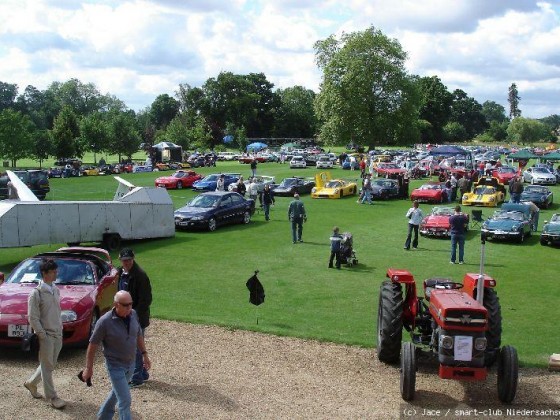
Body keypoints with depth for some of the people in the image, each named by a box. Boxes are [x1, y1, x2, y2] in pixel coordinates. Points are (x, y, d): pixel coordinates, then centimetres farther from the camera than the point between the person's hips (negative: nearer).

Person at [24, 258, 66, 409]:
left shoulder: (55, 290, 7)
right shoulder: (36, 294, -15)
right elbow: (33, 318, -14)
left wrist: (60, 328, 10)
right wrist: (43, 335, -15)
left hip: (57, 335, 7)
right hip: (46, 336, -7)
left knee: (49, 365, 16)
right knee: (47, 367, 3)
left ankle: (31, 383, 37)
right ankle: (52, 397, 12)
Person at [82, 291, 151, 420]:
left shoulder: (133, 314, -7)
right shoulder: (105, 321, -24)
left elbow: (138, 335, 10)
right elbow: (93, 345, -14)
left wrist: (144, 354, 10)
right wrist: (88, 368, -10)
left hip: (131, 363, 6)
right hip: (115, 366, -6)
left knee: (117, 392, 25)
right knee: (125, 400, -7)